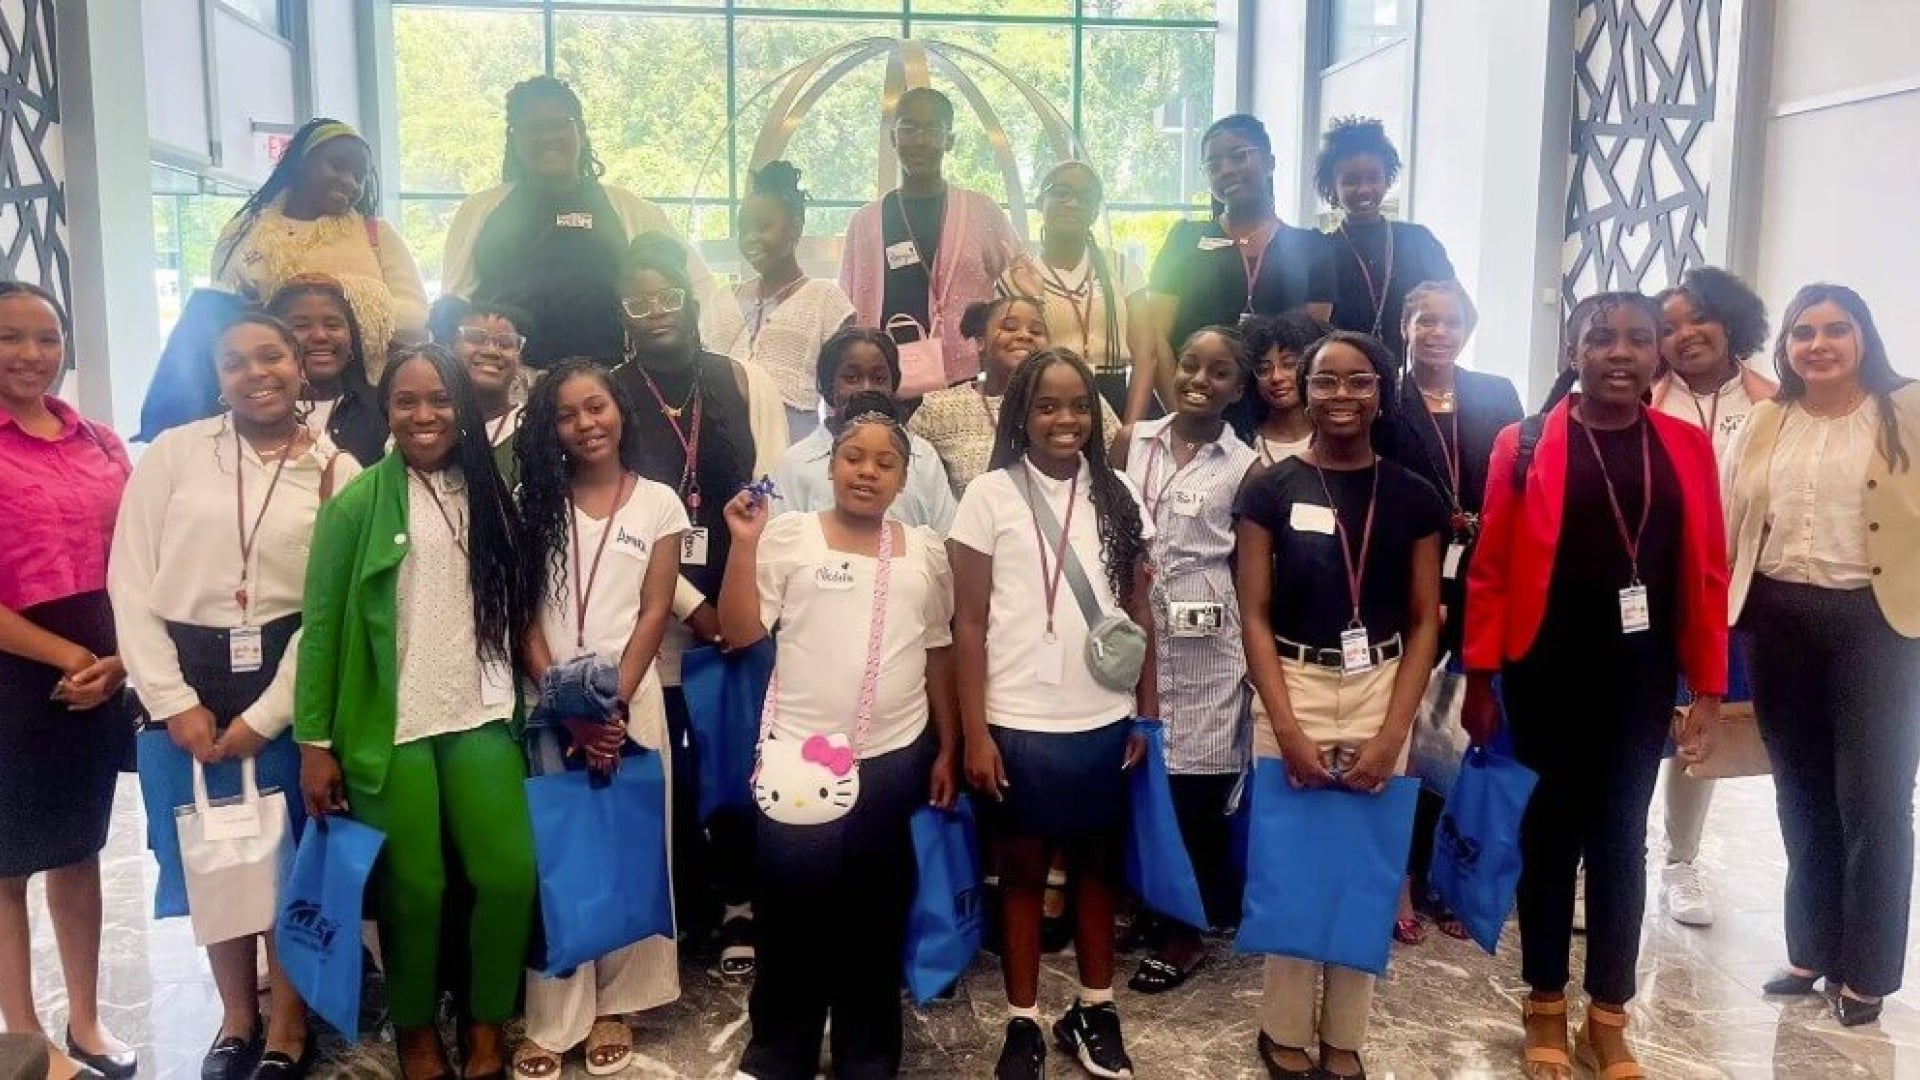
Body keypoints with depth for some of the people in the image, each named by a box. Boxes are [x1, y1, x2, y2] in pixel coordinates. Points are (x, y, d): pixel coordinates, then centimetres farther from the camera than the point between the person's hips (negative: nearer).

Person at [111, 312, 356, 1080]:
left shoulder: (338, 472, 0)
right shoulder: (173, 452, 2)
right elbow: (131, 583, -1)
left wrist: (266, 715, -8)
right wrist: (173, 700, -7)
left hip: (288, 680, -1)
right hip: (189, 677, 1)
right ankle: (236, 1018, 31)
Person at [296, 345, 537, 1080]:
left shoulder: (490, 495, 8)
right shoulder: (357, 503, -4)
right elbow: (321, 626, -4)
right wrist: (314, 741, -6)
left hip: (481, 720, 3)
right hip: (390, 729, -3)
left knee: (510, 876, 0)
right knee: (414, 888, 4)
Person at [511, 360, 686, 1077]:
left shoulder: (658, 502, 4)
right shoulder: (535, 501, 6)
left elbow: (654, 614, -1)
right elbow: (524, 612, 1)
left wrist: (613, 700, -12)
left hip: (630, 695, 0)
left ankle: (613, 1006, 15)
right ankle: (553, 1019, 7)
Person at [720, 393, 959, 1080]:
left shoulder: (926, 550, 7)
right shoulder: (788, 535, -1)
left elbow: (939, 654, 13)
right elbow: (740, 632, -5)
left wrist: (946, 749, 11)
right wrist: (746, 543, -13)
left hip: (895, 757, 2)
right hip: (799, 755, -2)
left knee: (876, 915, 11)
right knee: (791, 910, 3)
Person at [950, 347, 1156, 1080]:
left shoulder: (1117, 495, 5)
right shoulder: (990, 495, -5)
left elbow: (1139, 610, 8)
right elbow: (970, 623, -5)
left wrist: (1148, 710, 5)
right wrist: (974, 732, -9)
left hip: (1104, 721, 3)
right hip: (1019, 723, -3)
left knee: (1096, 862, 15)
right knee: (1022, 868, 9)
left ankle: (1095, 1009, 30)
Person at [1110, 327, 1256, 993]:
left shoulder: (1245, 468, -1)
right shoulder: (1132, 443, 6)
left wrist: (1252, 651, 0)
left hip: (1205, 646, -3)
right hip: (1133, 634, 3)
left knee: (1195, 786, 3)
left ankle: (1185, 928, 19)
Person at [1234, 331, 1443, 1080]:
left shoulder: (1413, 498, 3)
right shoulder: (1270, 491, -2)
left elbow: (1425, 621, 2)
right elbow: (1254, 616, -4)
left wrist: (1393, 733, -8)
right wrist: (1288, 730, -12)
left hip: (1381, 695, 2)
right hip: (1292, 693, -1)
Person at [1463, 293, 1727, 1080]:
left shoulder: (1688, 448, 4)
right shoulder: (1524, 446, -3)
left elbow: (1707, 574, 4)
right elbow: (1490, 571, -4)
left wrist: (1708, 686, 1)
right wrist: (1479, 679, -7)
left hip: (1643, 676, 2)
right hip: (1548, 673, -2)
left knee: (1622, 838, 10)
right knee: (1551, 832, 8)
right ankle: (1546, 1008, 23)